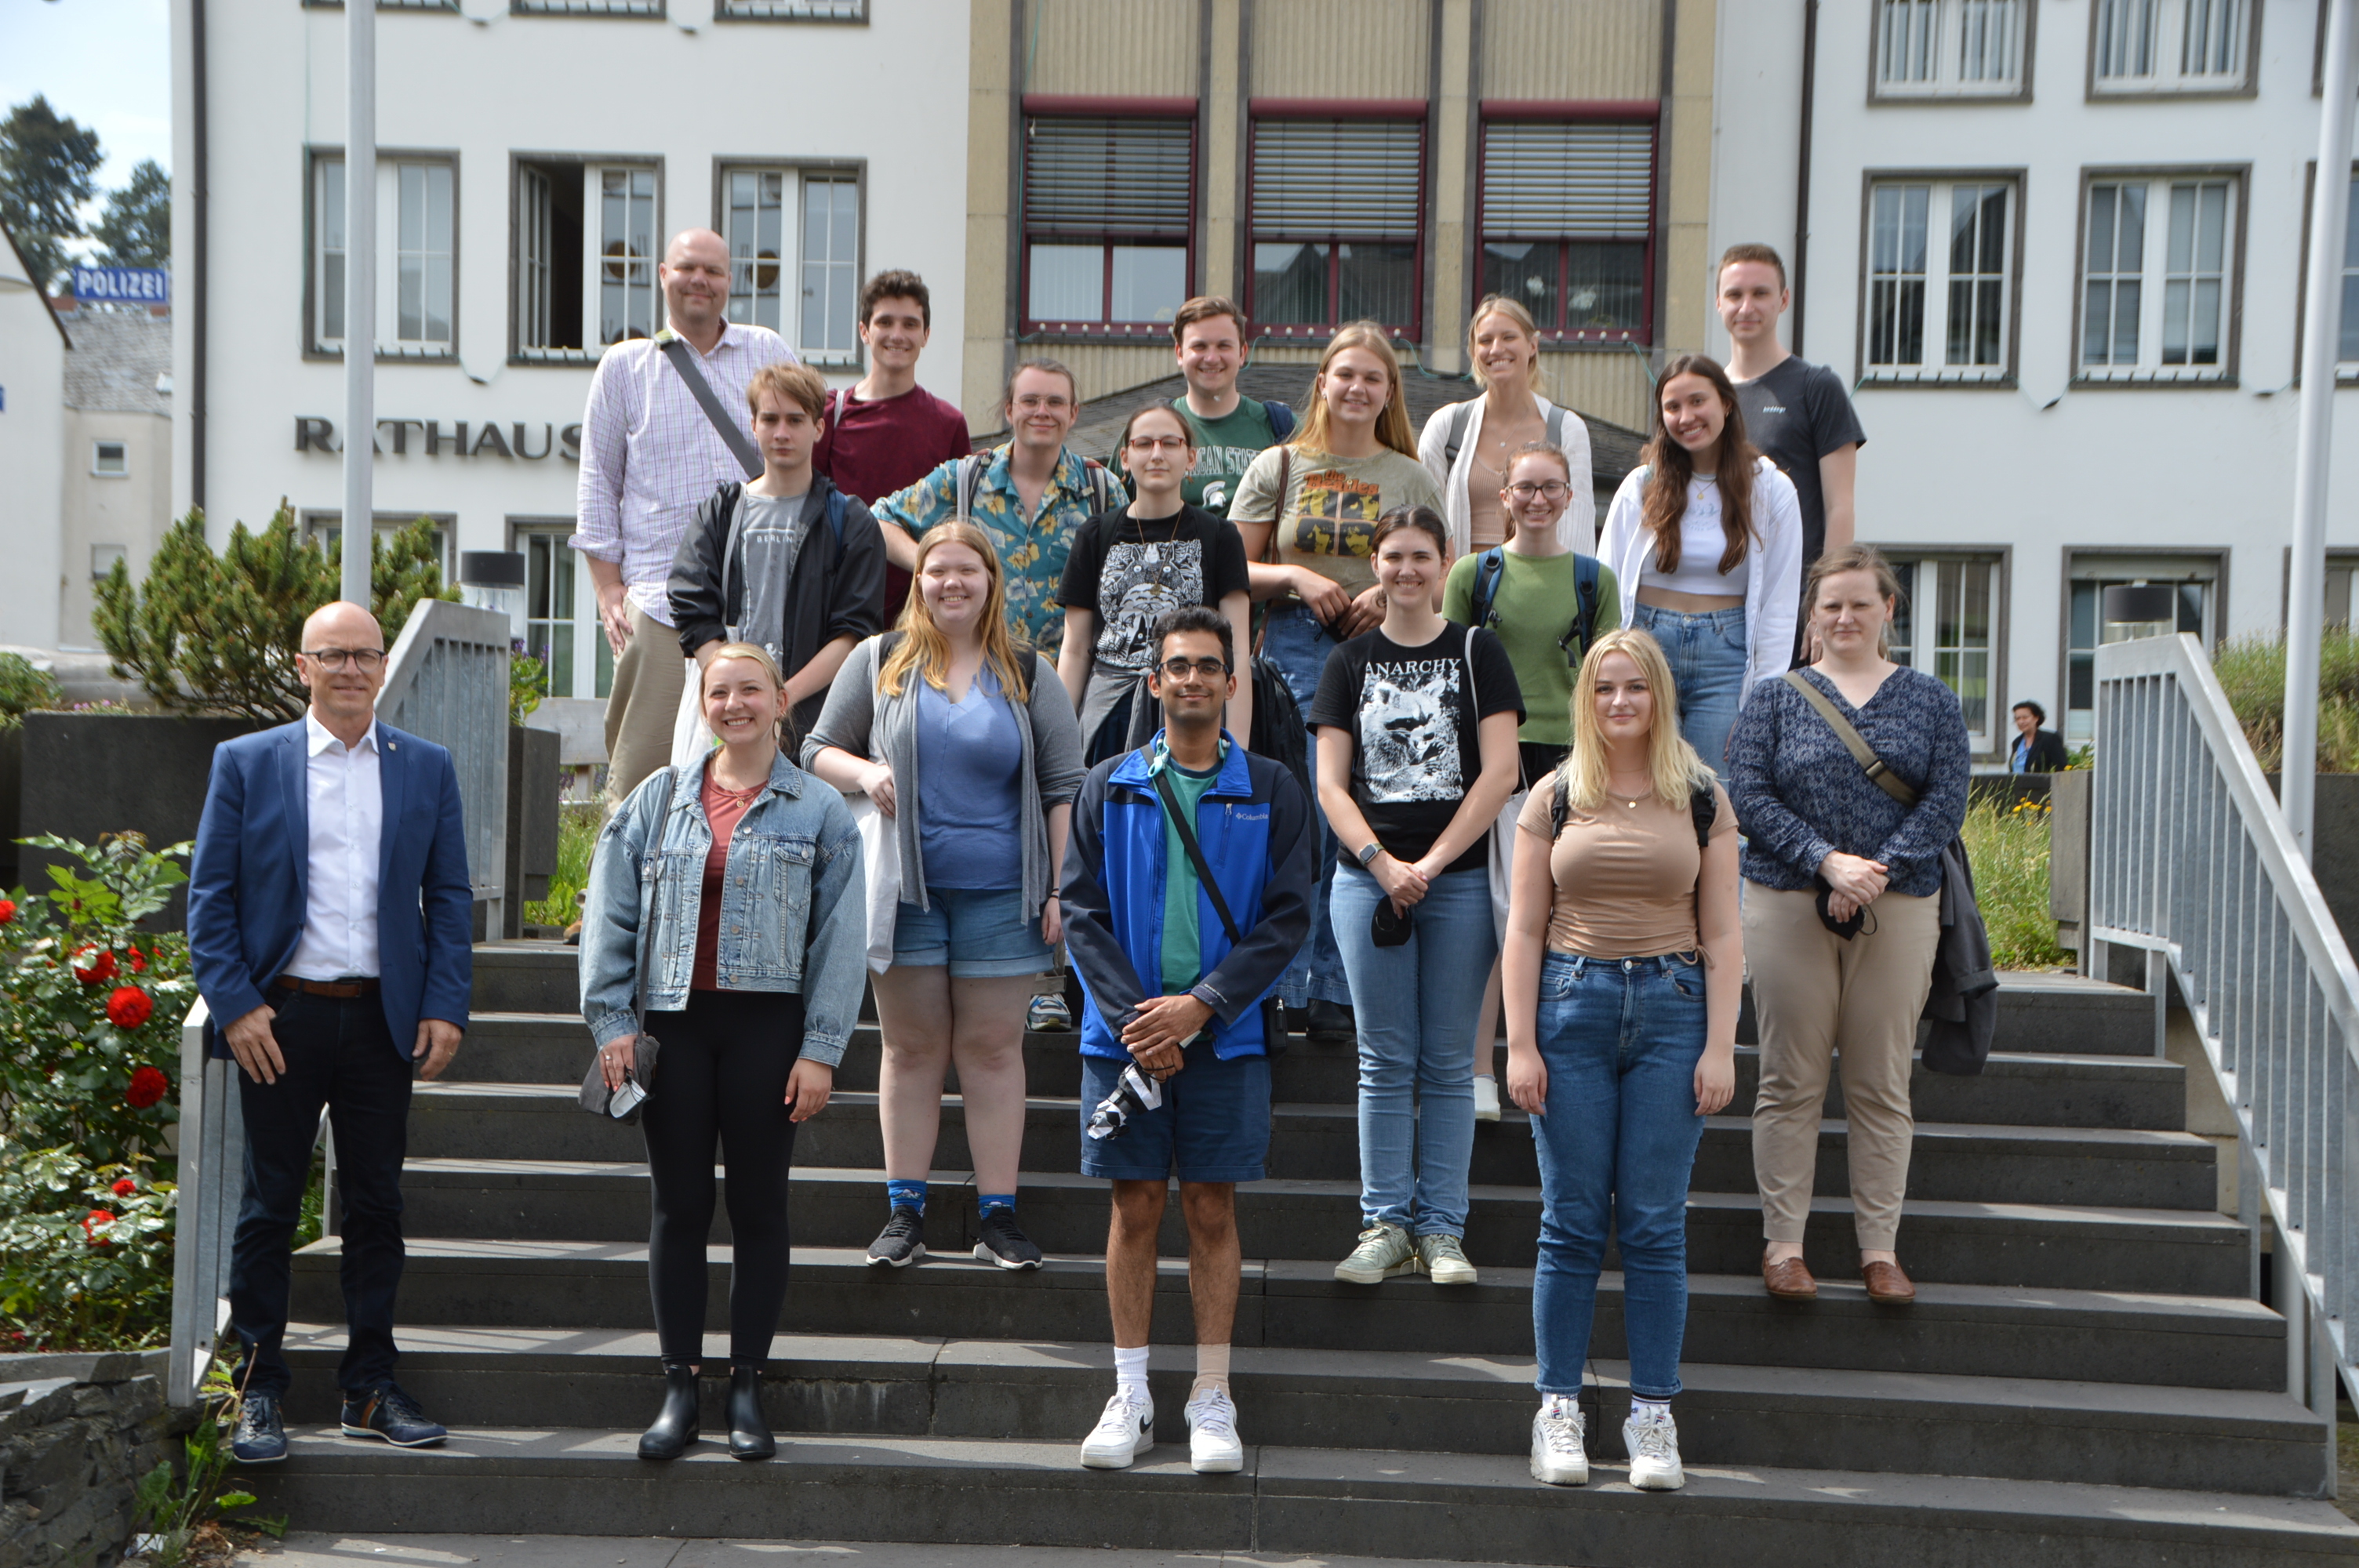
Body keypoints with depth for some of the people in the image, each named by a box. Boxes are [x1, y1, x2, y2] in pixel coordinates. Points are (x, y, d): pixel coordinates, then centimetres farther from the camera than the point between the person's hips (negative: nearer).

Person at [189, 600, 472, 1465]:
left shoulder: (427, 768, 8)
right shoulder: (246, 762, 4)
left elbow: (448, 897, 8)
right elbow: (210, 897, 2)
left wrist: (446, 1007, -2)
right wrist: (234, 1005, -8)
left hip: (383, 1019, 2)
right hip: (280, 1016, -2)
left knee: (377, 1206, 7)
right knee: (269, 1206, 5)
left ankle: (370, 1387, 18)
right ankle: (259, 1390, 17)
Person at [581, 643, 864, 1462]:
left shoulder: (820, 812, 3)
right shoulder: (657, 799, 8)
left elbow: (839, 940, 0)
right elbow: (610, 916, 8)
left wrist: (820, 1049, -6)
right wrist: (612, 1021, 0)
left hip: (768, 1025, -2)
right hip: (674, 1023, 2)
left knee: (759, 1206, 5)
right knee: (678, 1205, 5)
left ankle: (747, 1387, 15)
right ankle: (679, 1388, 13)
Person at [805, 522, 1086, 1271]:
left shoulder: (1029, 674, 7)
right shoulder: (879, 660, 8)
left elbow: (1063, 788, 6)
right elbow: (817, 750, 12)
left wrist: (1059, 888, -1)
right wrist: (864, 773, -10)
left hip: (1000, 893, 0)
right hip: (906, 890, 0)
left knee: (992, 1047, 2)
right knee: (911, 1046, 5)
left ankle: (999, 1214, 9)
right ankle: (904, 1211, 14)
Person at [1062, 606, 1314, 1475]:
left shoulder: (1271, 791, 4)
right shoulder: (1109, 788, 6)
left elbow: (1287, 916, -2)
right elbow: (1083, 913, 2)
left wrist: (1202, 1004, -11)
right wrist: (1133, 1018, -9)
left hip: (1226, 1037, -1)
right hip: (1124, 1035, 1)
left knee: (1214, 1214, 4)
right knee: (1135, 1210, 6)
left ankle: (1212, 1401, 15)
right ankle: (1130, 1396, 16)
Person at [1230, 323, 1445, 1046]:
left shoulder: (1410, 477, 13)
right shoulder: (1277, 467, 10)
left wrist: (1392, 592, -7)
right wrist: (1296, 578, -9)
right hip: (1296, 649, -1)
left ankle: (1334, 992, 9)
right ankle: (1278, 982, 1)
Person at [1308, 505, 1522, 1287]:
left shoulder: (1477, 652, 4)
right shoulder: (1350, 661, 9)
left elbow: (1499, 771, -4)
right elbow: (1330, 784, 5)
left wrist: (1431, 863, -10)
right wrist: (1382, 864, -9)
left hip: (1461, 878, -1)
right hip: (1367, 877, 1)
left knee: (1448, 1062, 3)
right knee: (1384, 1061, 4)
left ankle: (1441, 1229, 11)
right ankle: (1384, 1224, 11)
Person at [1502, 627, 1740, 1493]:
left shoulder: (1703, 800, 7)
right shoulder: (1554, 798, 6)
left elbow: (1722, 935, 6)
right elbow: (1525, 928, 4)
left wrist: (1720, 1045, -2)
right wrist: (1521, 1043, -3)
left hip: (1672, 1010, 0)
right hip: (1573, 1006, 0)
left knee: (1655, 1225, 1)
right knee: (1572, 1221, 2)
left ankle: (1653, 1417, 10)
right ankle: (1558, 1409, 10)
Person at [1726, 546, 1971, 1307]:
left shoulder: (1930, 702, 9)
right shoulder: (1776, 699, 6)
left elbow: (1946, 801, -1)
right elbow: (1748, 796, -4)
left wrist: (1877, 869, -14)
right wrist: (1827, 860, -16)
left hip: (1900, 909, 1)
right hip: (1788, 906, -1)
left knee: (1882, 1087, 4)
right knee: (1790, 1083, 2)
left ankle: (1881, 1248, 13)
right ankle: (1783, 1244, 10)